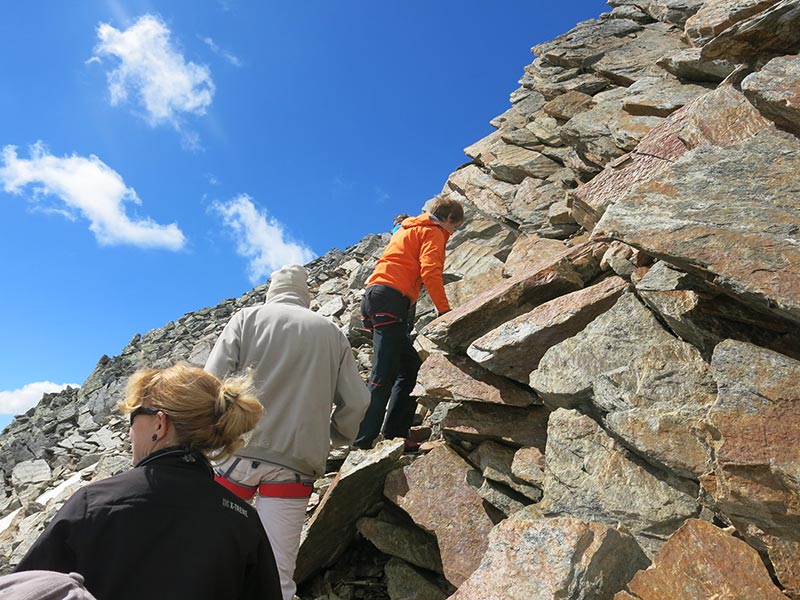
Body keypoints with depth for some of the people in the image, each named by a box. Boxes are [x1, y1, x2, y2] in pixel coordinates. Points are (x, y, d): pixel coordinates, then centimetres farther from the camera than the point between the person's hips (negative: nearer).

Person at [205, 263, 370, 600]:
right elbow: (356, 403, 7)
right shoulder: (333, 334, 12)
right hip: (298, 462, 1)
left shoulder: (248, 318, 8)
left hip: (239, 448, 0)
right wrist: (330, 441, 24)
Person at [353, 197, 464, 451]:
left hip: (374, 295, 9)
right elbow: (430, 272, -11)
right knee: (384, 374, -13)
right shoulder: (433, 232, 5)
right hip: (390, 298, -9)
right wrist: (445, 311, -12)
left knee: (411, 367, 11)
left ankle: (394, 434, 8)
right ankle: (364, 440, -16)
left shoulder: (408, 230, 33)